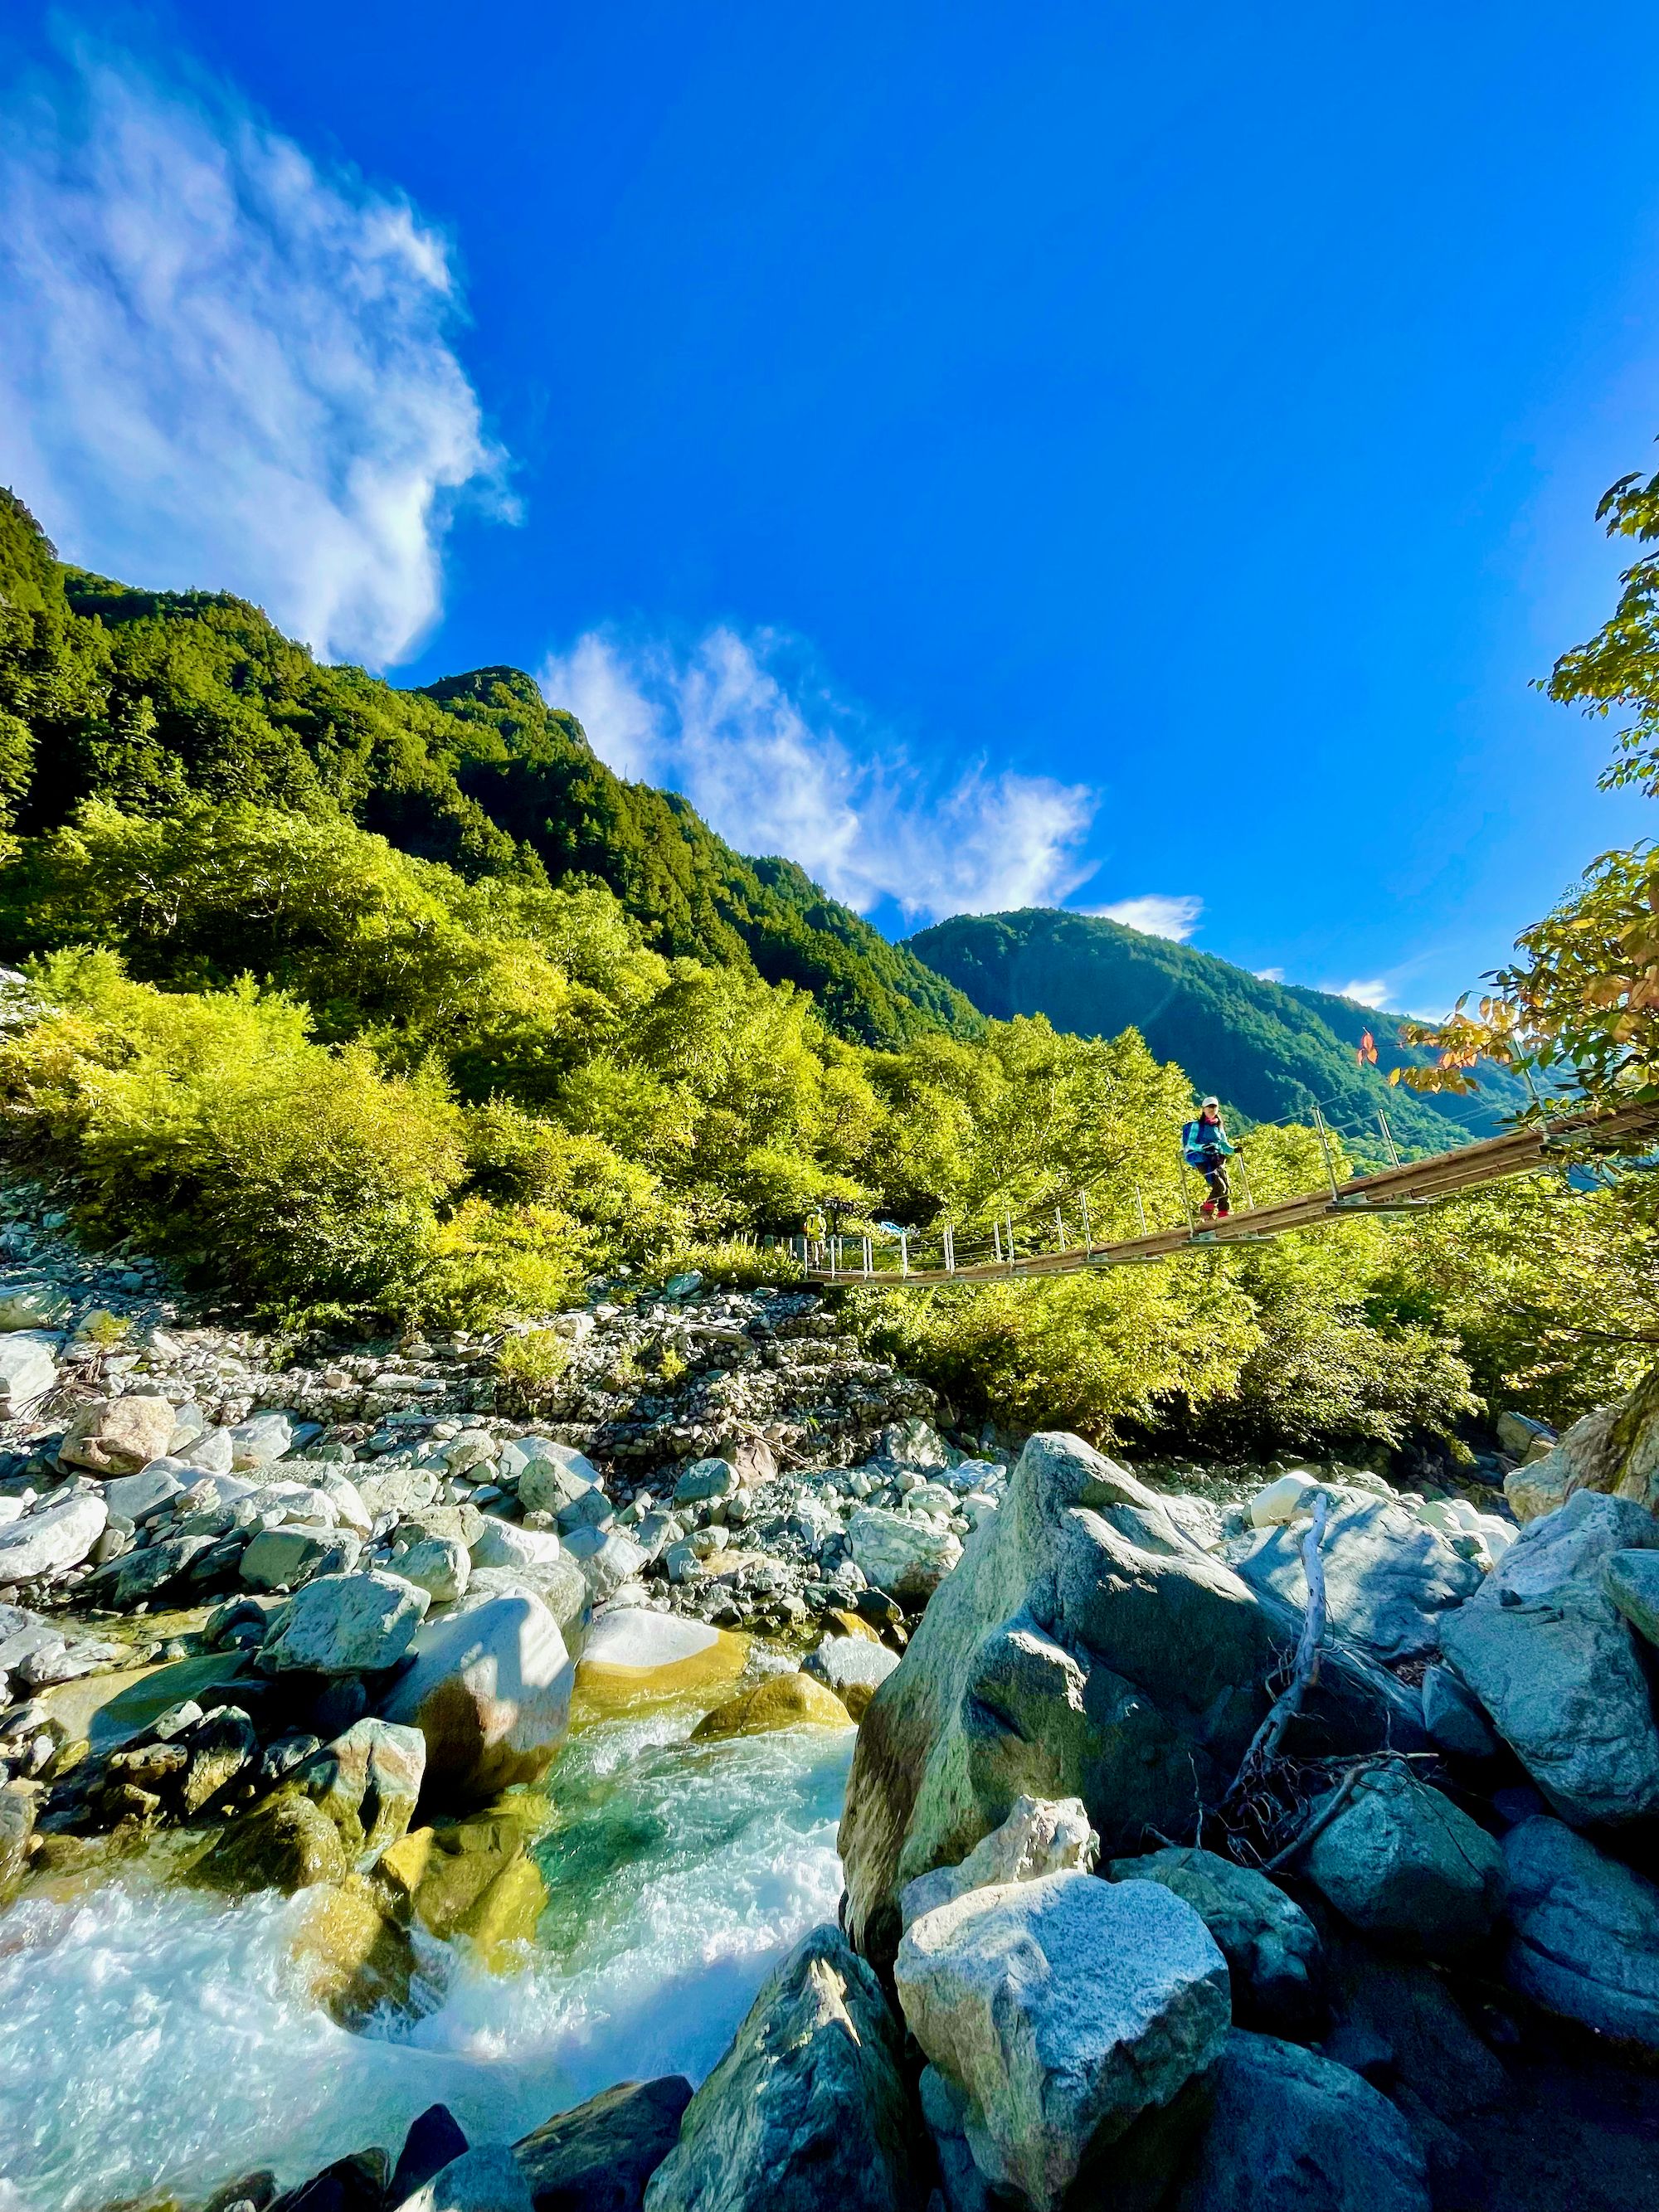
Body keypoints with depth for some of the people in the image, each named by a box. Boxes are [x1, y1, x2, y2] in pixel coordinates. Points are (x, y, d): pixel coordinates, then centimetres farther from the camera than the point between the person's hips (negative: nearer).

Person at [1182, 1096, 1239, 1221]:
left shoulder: (1219, 1128, 22)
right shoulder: (1197, 1125, 7)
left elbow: (1225, 1146, 18)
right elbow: (1190, 1144, 0)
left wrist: (1234, 1149, -4)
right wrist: (1203, 1147, -19)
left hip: (1217, 1161, 5)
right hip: (1202, 1160, -5)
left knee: (1227, 1188, -12)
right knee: (1220, 1186, -22)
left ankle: (1224, 1215, -9)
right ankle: (1206, 1211, -8)